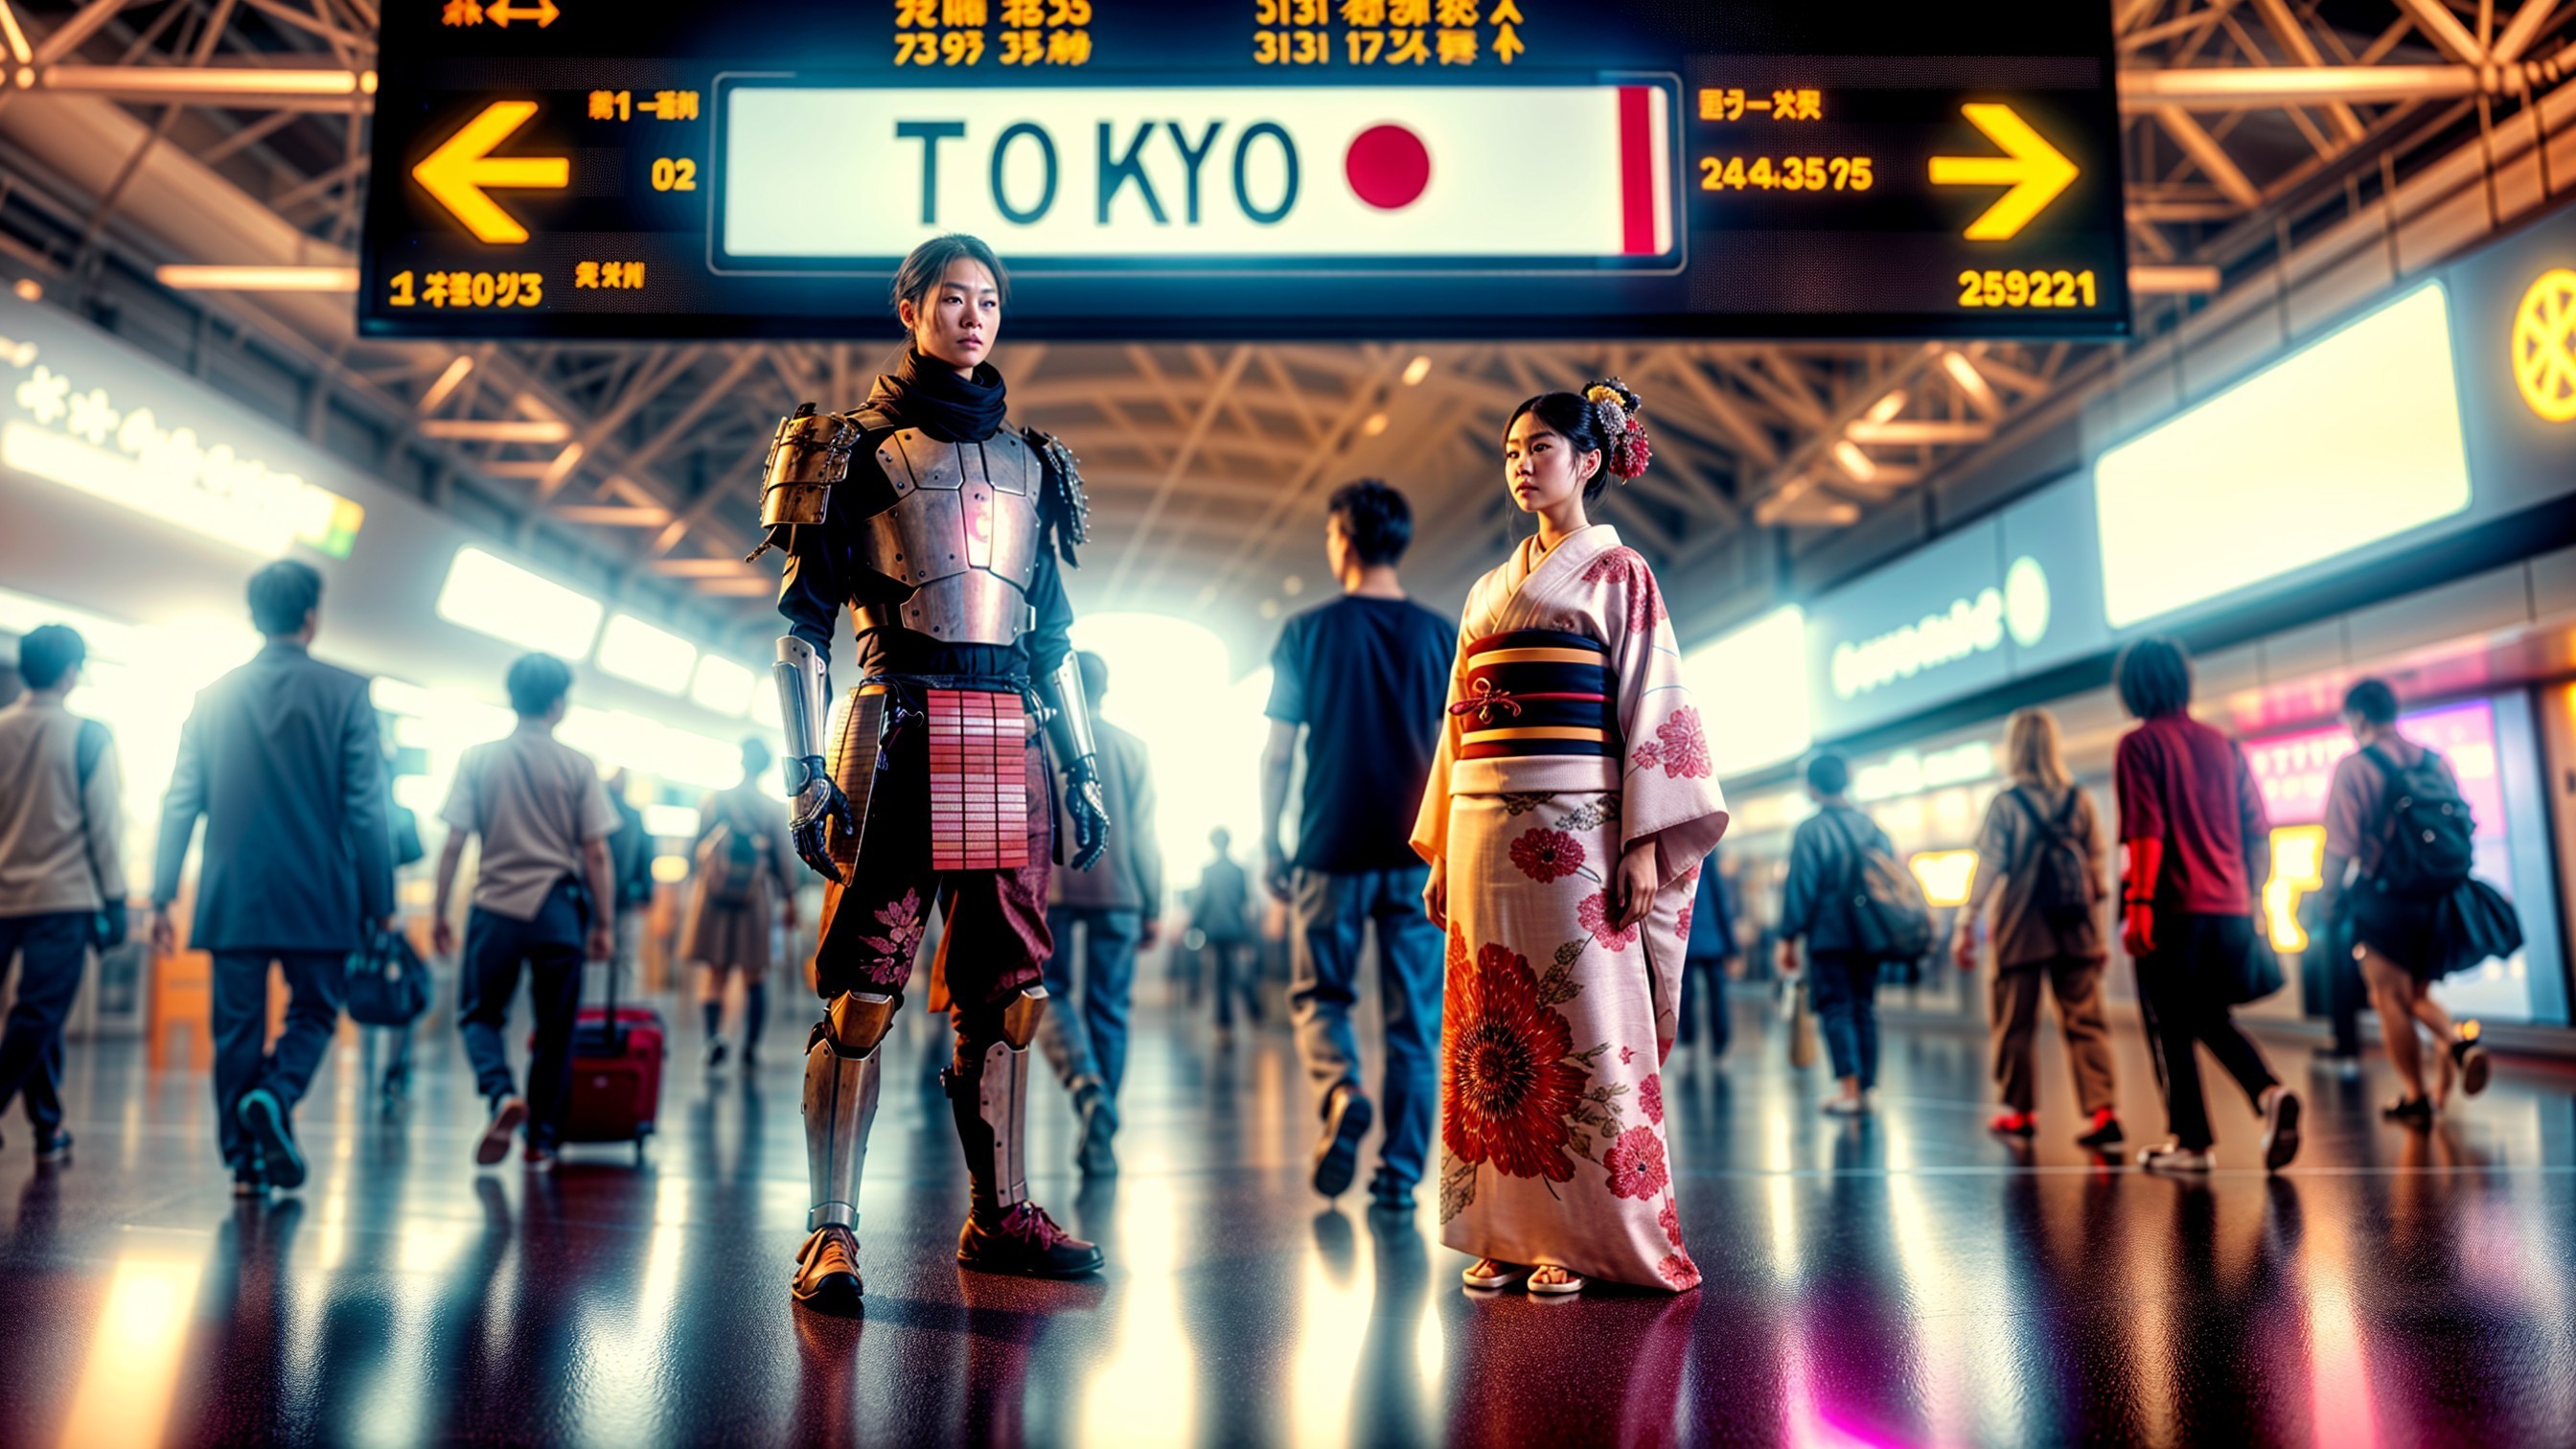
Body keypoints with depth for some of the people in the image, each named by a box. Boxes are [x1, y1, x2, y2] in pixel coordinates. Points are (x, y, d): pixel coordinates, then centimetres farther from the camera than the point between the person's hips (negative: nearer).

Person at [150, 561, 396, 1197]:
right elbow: (365, 809, -7)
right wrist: (382, 903, -2)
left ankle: (245, 1162, 11)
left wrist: (162, 898, 9)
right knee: (313, 1012, 14)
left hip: (233, 899, 2)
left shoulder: (215, 695, 3)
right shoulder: (345, 693, -5)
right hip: (318, 899, -2)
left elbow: (180, 803, 4)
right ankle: (275, 1095, -13)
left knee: (238, 1026, 11)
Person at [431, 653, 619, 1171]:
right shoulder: (578, 766, -2)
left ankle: (501, 1093, -10)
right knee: (555, 1030, 10)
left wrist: (441, 913, 8)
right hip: (558, 912, 0)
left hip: (496, 909, 1)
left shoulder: (479, 759, 1)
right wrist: (604, 924, 4)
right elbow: (596, 855, -3)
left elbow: (453, 844, -1)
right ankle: (541, 1142, 15)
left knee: (479, 1014, 16)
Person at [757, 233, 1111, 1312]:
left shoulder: (1029, 461, 19)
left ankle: (1001, 1214, 18)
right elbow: (801, 626, -1)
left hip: (1010, 744, 5)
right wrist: (807, 775, -10)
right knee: (862, 991, -5)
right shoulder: (856, 449, 4)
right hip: (899, 734, -5)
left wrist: (1083, 771, 15)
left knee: (1005, 992, 7)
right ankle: (831, 1233, 4)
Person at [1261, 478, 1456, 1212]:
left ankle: (1341, 1092, -13)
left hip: (1333, 850, -1)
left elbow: (1279, 753, -2)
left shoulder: (1309, 633, -1)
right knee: (1414, 1021, 6)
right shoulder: (1439, 636, 4)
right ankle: (1398, 1176, 7)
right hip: (1419, 854, 2)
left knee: (1319, 998, 14)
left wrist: (1270, 845, 6)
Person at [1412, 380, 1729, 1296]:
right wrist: (1441, 851, 13)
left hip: (1575, 832, -5)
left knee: (1583, 1031, -4)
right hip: (1487, 833, 6)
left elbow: (1653, 709, -4)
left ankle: (1586, 1237, 5)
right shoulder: (1489, 591, 20)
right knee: (1494, 1033, 5)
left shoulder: (1618, 573, 4)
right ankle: (1508, 1235, 13)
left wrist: (1644, 842, -14)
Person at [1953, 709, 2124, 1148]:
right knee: (2085, 1021, 4)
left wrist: (1966, 924, -3)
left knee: (2017, 1022, 8)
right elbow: (2097, 864, 7)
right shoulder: (2080, 799, 3)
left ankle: (2019, 1110, 16)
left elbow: (1989, 868, -9)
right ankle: (2103, 1108, -8)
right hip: (2077, 930, 3)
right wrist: (2099, 931, 14)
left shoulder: (2006, 803, -7)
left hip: (2021, 929, -3)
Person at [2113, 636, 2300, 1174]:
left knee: (2171, 1029, 6)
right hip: (2231, 908, 6)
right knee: (2213, 1017, 20)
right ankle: (2270, 1093, -2)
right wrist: (2251, 899, 19)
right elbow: (2258, 834, 12)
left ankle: (2191, 1141, 8)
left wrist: (2138, 904, -17)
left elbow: (2146, 832, -16)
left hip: (2173, 909, -6)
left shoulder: (2139, 745, -6)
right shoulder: (2224, 745, 12)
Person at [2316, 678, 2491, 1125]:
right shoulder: (2436, 761, 9)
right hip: (2436, 899, 6)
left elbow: (2341, 846, -12)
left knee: (2391, 998, 2)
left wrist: (2328, 904, -2)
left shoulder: (2354, 766, -9)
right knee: (2417, 995, 20)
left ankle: (2415, 1099, 4)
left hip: (2383, 899, -6)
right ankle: (2458, 1041, -7)